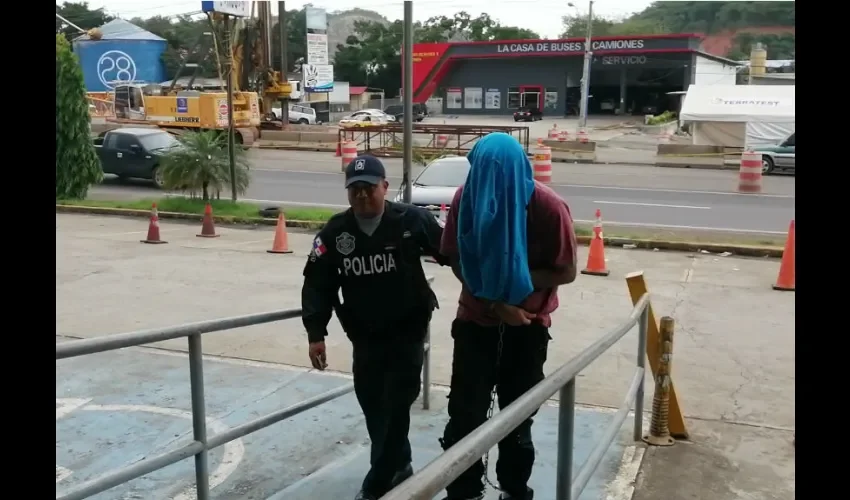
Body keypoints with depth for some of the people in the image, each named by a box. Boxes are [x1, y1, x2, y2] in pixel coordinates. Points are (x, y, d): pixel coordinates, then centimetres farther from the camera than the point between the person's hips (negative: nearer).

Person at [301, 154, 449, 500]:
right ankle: (397, 466, 36)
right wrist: (316, 333, -7)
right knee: (372, 406, 13)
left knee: (395, 408, -2)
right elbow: (318, 283, -2)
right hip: (364, 336, 4)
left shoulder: (412, 220, -13)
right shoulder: (335, 232, -5)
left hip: (408, 332, -4)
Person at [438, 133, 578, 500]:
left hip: (528, 325, -1)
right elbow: (457, 260, -8)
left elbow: (566, 272, -13)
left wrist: (513, 279, -25)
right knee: (465, 412, 1)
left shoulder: (548, 207, -22)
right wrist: (492, 301, -21)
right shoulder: (466, 197, -17)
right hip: (476, 320, 1)